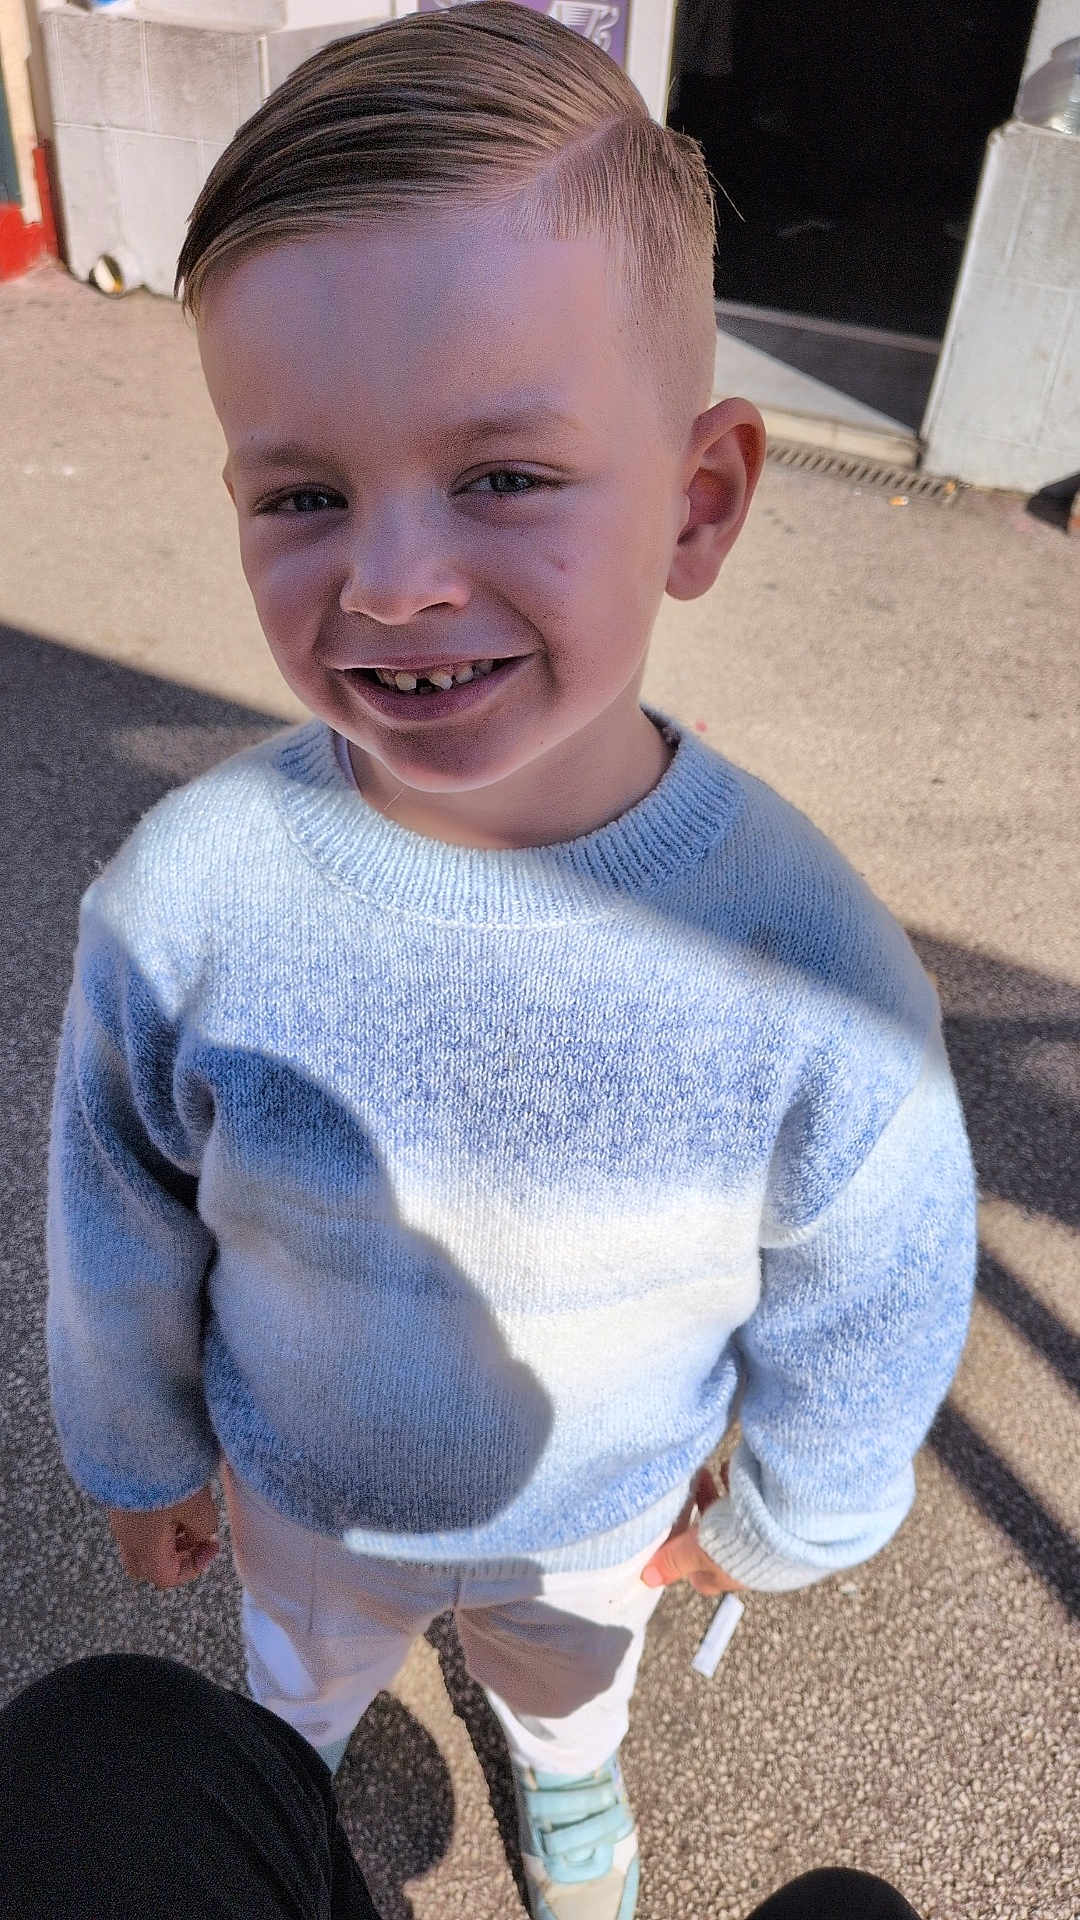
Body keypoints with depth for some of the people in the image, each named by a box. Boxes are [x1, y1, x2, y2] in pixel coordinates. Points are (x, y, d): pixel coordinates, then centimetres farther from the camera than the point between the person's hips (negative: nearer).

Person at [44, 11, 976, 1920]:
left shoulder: (811, 968, -35)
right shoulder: (182, 900, -32)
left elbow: (869, 1313, -15)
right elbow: (120, 1237, -13)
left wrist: (777, 1523, 0)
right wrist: (139, 1453, 3)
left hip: (604, 1504, 0)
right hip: (302, 1487, 1)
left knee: (572, 1665, 36)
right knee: (306, 1669, 35)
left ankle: (567, 1766, 74)